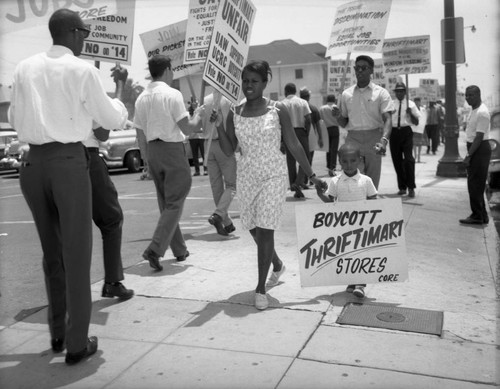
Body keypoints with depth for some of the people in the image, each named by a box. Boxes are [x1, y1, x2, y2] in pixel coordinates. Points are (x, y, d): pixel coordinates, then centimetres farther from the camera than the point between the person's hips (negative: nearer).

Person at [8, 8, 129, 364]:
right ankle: (77, 343, 8)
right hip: (69, 161, -5)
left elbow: (15, 119, 15)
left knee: (51, 252, 16)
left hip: (34, 161, 5)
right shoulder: (83, 70, -4)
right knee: (76, 253, 2)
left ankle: (57, 334, 26)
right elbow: (112, 120, 3)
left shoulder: (25, 68, 9)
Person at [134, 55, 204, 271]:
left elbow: (141, 131, 11)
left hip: (152, 150, 7)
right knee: (174, 203, -1)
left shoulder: (141, 98, 8)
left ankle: (179, 250, 24)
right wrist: (198, 117, 6)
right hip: (172, 149, -7)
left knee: (165, 203, 15)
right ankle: (155, 250, -12)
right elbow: (187, 129, -12)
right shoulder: (172, 94, -11)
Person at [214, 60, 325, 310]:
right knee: (253, 228, 14)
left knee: (265, 230, -9)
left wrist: (311, 175, -1)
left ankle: (260, 289, 4)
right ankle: (277, 265, 43)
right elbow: (228, 150, 2)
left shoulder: (278, 110, -5)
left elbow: (293, 145, -1)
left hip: (273, 176, -4)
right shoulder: (234, 113, 3)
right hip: (246, 176, 4)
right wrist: (217, 124, -12)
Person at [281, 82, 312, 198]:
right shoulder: (303, 102, 4)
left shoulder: (282, 104, 3)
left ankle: (293, 185, 15)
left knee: (290, 160, 10)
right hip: (301, 131, -1)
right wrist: (307, 134, 5)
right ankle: (298, 183, -13)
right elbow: (308, 120, -4)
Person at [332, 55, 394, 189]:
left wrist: (384, 140, -27)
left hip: (374, 139, -1)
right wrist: (338, 116, -7)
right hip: (353, 139, 1)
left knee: (372, 182, 6)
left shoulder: (381, 93, 2)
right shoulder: (346, 94, 10)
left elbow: (387, 119, -9)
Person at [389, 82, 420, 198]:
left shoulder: (410, 104, 6)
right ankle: (402, 187, 21)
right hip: (394, 132, 2)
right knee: (397, 160, 7)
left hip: (406, 132, -2)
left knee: (408, 159, -13)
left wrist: (410, 113, -12)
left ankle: (411, 187, -5)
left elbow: (416, 122, 5)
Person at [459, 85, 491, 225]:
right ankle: (481, 215, 22)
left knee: (475, 184, -6)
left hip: (480, 149, -10)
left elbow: (479, 137, -21)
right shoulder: (474, 110, 12)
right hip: (474, 148, 10)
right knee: (477, 184, 14)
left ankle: (478, 216, 2)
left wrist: (469, 155, -22)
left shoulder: (482, 112, -19)